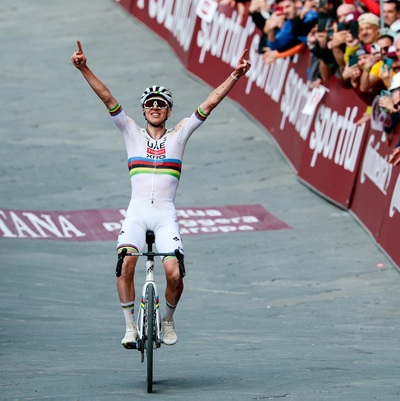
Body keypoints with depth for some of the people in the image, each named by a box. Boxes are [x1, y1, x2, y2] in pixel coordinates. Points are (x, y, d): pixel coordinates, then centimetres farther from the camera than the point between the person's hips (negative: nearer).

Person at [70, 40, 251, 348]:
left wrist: (236, 75, -3)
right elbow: (108, 99, 3)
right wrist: (84, 69, -7)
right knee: (126, 262, -26)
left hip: (166, 214, 0)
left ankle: (168, 319, 13)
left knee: (174, 274, -17)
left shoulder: (179, 135, 12)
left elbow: (211, 103, 5)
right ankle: (130, 326, -14)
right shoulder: (133, 133, 12)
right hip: (137, 212, 0)